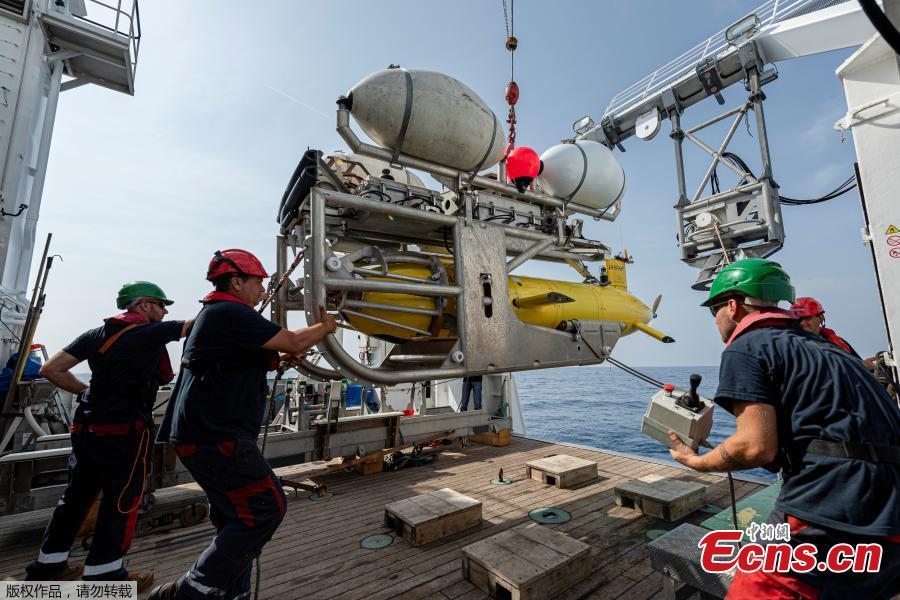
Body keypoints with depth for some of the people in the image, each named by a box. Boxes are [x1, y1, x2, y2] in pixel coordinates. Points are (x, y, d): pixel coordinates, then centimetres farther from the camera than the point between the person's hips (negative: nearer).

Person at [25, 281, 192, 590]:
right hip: (125, 431, -7)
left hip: (87, 427, 8)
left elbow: (51, 369, 7)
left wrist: (87, 391, 13)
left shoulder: (96, 334, 7)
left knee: (78, 493, 21)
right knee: (122, 500, 5)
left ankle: (49, 563, 34)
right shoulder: (151, 333, -12)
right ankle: (103, 573, 15)